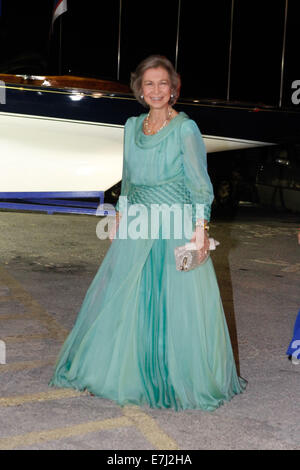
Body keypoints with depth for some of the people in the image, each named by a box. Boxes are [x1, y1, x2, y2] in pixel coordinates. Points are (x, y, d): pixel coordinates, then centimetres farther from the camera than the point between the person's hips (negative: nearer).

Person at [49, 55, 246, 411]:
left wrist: (200, 227, -21)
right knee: (124, 300, 10)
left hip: (176, 225, -5)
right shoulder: (132, 126, 12)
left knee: (178, 303, -1)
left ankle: (185, 379, 15)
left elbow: (199, 182, -11)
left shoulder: (186, 128, -5)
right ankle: (122, 370, 28)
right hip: (137, 226, 6)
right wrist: (119, 219, 15)